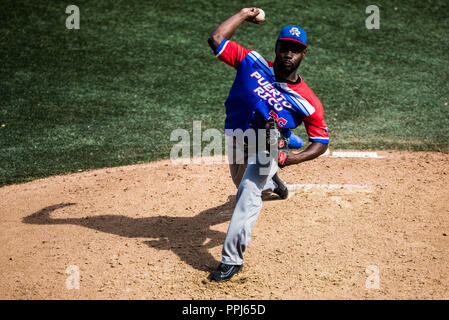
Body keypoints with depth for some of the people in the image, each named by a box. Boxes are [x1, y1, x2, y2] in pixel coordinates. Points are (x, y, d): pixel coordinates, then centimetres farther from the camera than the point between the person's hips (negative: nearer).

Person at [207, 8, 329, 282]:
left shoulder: (308, 101, -18)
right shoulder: (252, 63, -13)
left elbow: (321, 142, -13)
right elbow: (216, 40, -15)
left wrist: (292, 158, -29)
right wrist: (244, 15, -11)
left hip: (267, 149, -4)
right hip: (237, 142, 5)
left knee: (248, 192, -26)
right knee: (242, 184, 29)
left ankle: (232, 259, -26)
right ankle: (272, 182, 67)